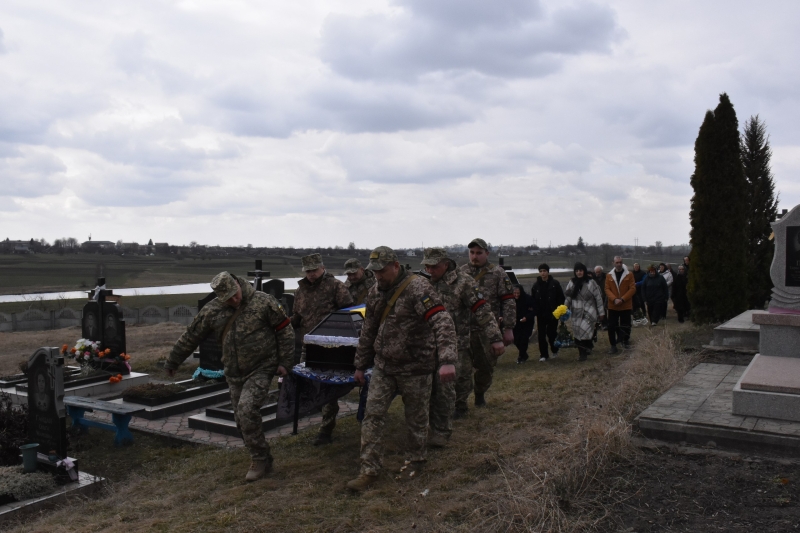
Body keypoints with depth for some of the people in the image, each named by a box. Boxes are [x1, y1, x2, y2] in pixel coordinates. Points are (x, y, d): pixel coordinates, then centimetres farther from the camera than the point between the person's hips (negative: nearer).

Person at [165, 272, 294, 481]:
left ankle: (259, 459, -4)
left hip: (261, 370, -5)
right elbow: (190, 337, 8)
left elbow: (285, 331, -6)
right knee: (243, 418, 9)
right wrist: (172, 362, 16)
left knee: (246, 409, -21)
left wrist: (284, 362, -7)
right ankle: (263, 460, 27)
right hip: (234, 375, 5)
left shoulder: (263, 302, -12)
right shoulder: (212, 311, -2)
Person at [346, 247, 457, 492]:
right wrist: (361, 365, 18)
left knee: (416, 419, 11)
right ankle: (369, 472, 11)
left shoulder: (418, 288, -20)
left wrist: (447, 360, -44)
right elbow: (368, 331, 15)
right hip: (383, 366, 6)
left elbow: (442, 322, -31)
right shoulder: (375, 293, 4)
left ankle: (416, 462, 34)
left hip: (415, 368, -6)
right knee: (372, 416, 2)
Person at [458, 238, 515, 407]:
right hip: (464, 329, 1)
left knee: (486, 366, 12)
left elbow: (508, 302, -3)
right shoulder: (461, 272, 6)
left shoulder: (497, 273, 0)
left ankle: (480, 395, 35)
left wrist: (508, 328, -9)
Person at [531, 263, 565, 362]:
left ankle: (555, 350, 30)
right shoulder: (536, 285, 3)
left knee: (552, 333, 4)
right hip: (541, 314, 2)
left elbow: (561, 298, -3)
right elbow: (533, 299, 6)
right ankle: (543, 354, 9)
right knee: (541, 335, 1)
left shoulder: (555, 283, -4)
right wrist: (535, 311, -5)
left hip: (553, 314, -2)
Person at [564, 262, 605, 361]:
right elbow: (568, 298, 10)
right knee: (578, 333, 5)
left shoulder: (591, 283, -6)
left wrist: (601, 312, -3)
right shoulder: (571, 283, 5)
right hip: (576, 313, 4)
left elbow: (598, 298, -3)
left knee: (584, 331, -18)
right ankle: (583, 352, 19)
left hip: (589, 312, -4)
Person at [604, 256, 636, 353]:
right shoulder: (609, 276, 4)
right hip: (612, 306, 1)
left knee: (626, 326, 9)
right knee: (611, 326, -1)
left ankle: (626, 341, 30)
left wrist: (622, 299, -17)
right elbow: (607, 289, -1)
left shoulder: (629, 275, -1)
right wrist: (614, 299, -17)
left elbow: (632, 289, -6)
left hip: (626, 305, -1)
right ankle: (613, 346, 6)